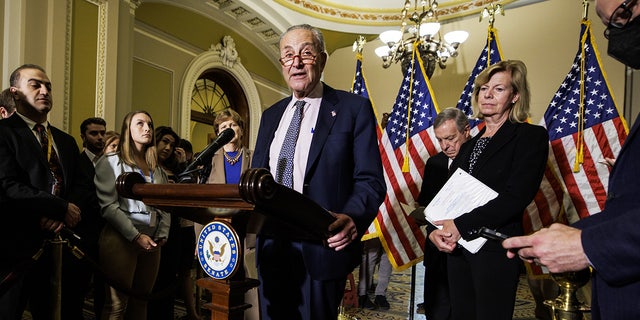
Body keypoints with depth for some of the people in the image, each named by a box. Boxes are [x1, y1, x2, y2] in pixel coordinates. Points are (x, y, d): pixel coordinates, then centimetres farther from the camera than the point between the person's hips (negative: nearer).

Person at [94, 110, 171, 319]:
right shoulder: (111, 162, -1)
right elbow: (108, 206, -10)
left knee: (140, 300, 12)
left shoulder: (157, 169, 16)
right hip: (121, 239, -5)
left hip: (152, 242, 5)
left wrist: (162, 235, -1)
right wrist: (136, 237, -15)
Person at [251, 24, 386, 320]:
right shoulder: (271, 115, 12)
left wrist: (352, 218, -28)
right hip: (270, 246, 5)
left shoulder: (354, 108, -5)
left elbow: (370, 180, -9)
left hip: (321, 247, -5)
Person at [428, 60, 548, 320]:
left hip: (496, 249, -6)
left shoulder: (531, 136, -4)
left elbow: (516, 197, -17)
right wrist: (435, 230, -9)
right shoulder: (468, 146, 14)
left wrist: (460, 225, -18)